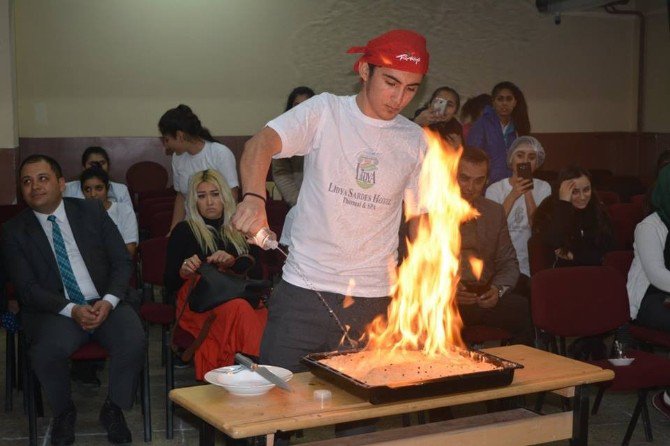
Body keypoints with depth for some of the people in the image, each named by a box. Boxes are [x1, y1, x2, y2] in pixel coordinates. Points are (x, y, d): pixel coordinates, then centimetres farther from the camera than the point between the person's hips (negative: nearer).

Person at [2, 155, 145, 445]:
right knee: (46, 352, -32)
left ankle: (113, 409, 0)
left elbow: (122, 261, 5)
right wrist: (72, 310, -19)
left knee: (134, 341, -28)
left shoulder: (92, 211, 6)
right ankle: (64, 413, 0)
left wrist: (109, 300, -13)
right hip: (55, 310, -1)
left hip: (105, 304, 1)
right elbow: (27, 288, -4)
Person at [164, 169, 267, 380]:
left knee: (265, 314, -36)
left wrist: (232, 261, -5)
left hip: (237, 293, 3)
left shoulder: (238, 231, 27)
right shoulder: (184, 231, 17)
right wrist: (184, 272, -13)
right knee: (239, 309, -40)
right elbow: (169, 284, 10)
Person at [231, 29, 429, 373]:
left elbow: (419, 219, 15)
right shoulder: (325, 112, -3)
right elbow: (260, 144, -19)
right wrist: (254, 198, -40)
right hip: (303, 290, -2)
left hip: (374, 299, 3)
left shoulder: (416, 141, 7)